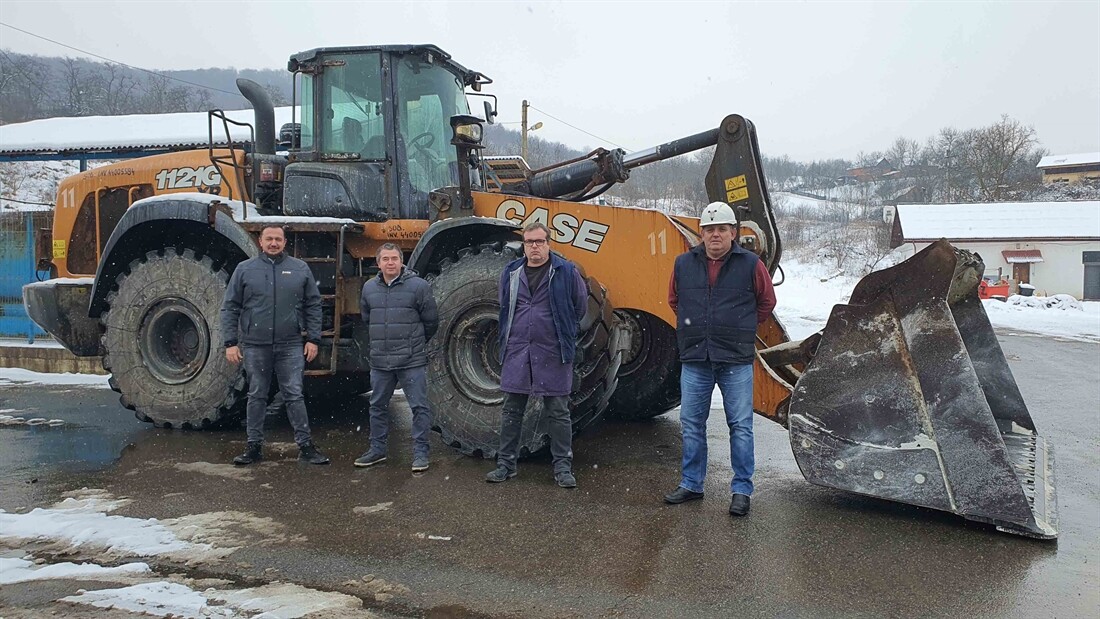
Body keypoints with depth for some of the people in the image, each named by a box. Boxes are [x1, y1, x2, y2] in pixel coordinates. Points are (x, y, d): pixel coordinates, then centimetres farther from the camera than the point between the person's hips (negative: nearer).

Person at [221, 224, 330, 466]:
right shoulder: (245, 269, 4)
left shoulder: (300, 269, 5)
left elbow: (313, 306, 7)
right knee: (256, 397, 10)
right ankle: (255, 446, 20)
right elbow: (230, 308, 4)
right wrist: (230, 343, -2)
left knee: (294, 395, 2)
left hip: (290, 346, 0)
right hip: (255, 346, 1)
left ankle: (305, 446, 9)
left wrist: (313, 339, 0)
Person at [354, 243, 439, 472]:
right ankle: (377, 449, 29)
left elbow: (431, 321, 0)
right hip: (380, 361, 5)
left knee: (419, 407, -1)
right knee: (378, 406, 15)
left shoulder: (418, 286, -8)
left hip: (412, 361, -4)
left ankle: (420, 452, 9)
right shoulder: (369, 288, 6)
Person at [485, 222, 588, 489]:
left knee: (558, 413, 4)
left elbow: (580, 305, 7)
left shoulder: (566, 272, -3)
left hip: (553, 354, -3)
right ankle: (505, 464, 20)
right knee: (511, 411, 9)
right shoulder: (511, 272, 8)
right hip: (517, 352, 3)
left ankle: (563, 467, 13)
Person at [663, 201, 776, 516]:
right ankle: (691, 484, 23)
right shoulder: (684, 264, 4)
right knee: (692, 423, 10)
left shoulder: (750, 264, -3)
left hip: (736, 360, -3)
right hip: (694, 359, 3)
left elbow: (766, 301, 11)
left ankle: (742, 490, 13)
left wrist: (741, 329, 10)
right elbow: (674, 300, 20)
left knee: (740, 426, 2)